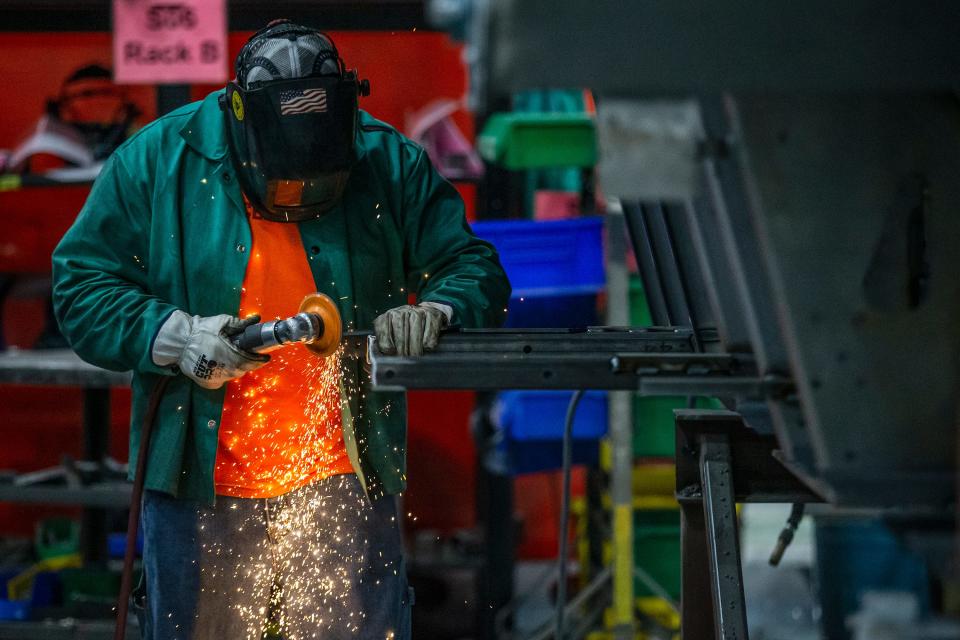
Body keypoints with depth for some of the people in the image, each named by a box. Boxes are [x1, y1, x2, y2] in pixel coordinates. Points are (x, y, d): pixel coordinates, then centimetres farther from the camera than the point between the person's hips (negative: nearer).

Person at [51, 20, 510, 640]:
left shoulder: (389, 164, -3)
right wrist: (176, 336, -17)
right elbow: (81, 285, -2)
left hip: (343, 479, 0)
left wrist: (435, 311, -19)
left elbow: (474, 270, 3)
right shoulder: (157, 162, -5)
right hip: (201, 481, 0)